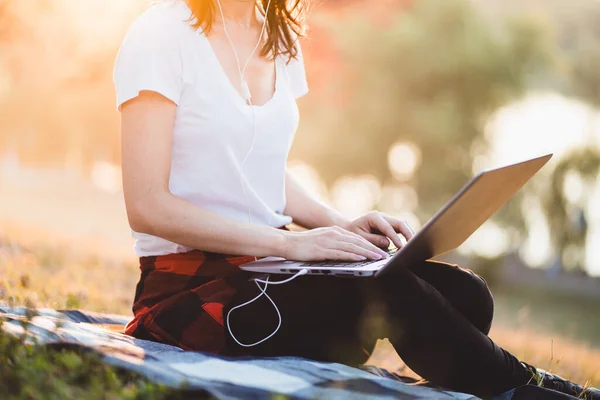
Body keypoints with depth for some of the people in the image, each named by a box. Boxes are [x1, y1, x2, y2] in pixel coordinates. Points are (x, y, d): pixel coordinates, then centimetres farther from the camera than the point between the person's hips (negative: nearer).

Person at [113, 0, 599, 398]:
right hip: (190, 287, -7)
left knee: (462, 293, -16)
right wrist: (287, 241, -23)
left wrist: (340, 225, 1)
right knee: (388, 295, -28)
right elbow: (147, 206, -15)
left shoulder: (279, 39, 12)